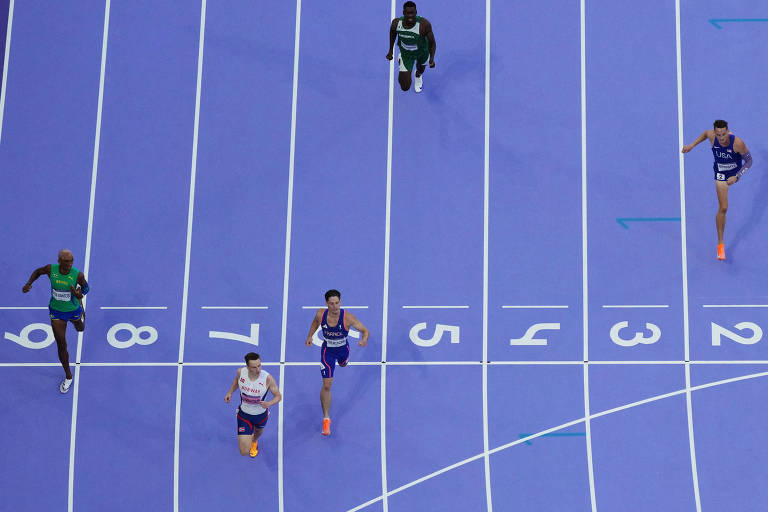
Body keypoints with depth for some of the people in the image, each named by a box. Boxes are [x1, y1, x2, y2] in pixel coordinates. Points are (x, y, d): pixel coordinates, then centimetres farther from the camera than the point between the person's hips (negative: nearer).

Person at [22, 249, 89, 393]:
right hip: (56, 312, 0)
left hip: (73, 310, 0)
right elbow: (38, 271, 0)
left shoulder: (77, 275, -27)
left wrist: (80, 294, -30)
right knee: (61, 345, 2)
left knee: (80, 329, 35)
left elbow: (85, 287, -7)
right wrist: (29, 283, -16)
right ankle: (68, 377, 22)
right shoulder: (51, 269, -23)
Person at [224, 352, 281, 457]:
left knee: (258, 432, 33)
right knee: (244, 452, -2)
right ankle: (248, 438, 37)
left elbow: (278, 396, -16)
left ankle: (254, 441, 74)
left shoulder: (268, 378, -30)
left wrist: (269, 403, -37)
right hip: (244, 414, 0)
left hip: (261, 414, 0)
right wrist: (230, 392, -6)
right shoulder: (241, 372, -23)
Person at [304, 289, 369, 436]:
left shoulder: (347, 317, -32)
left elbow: (365, 330, -29)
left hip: (343, 348, 1)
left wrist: (364, 339, -50)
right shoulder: (321, 314, -25)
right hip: (327, 350, -1)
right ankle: (326, 419, 4)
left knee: (343, 364, 37)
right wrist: (310, 336, -7)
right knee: (326, 385, -6)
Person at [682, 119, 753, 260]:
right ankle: (720, 244, 2)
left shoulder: (738, 143, -37)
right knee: (723, 208, -7)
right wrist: (692, 145, -5)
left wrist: (736, 177, -35)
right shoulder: (712, 136, -29)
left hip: (737, 170, 0)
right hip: (721, 174, 0)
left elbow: (749, 161, -25)